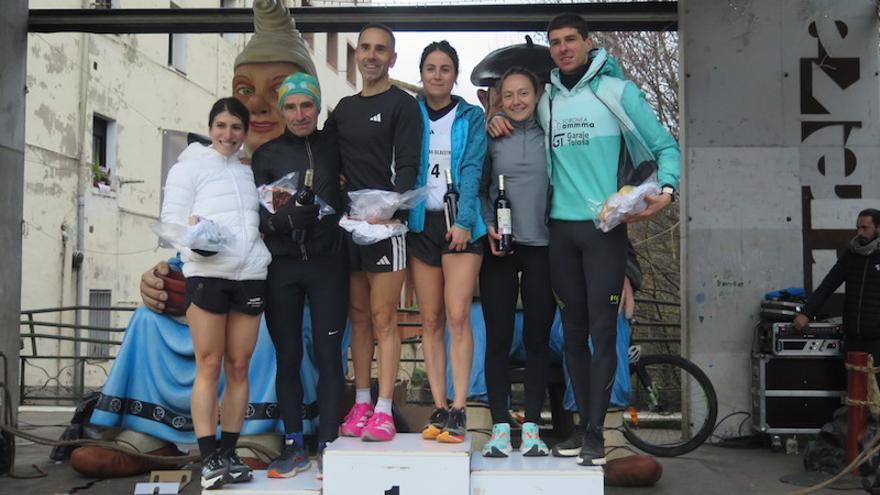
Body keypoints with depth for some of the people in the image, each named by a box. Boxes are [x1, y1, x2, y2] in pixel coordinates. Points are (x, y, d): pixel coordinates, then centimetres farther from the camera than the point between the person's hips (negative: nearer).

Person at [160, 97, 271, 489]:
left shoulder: (249, 172, 22)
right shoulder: (190, 166, 9)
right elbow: (171, 218, 2)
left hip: (250, 276, 4)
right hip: (207, 273, -4)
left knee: (238, 368, 3)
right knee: (209, 367, -5)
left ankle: (229, 453, 9)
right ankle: (209, 459, -3)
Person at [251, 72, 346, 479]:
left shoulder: (334, 146, 6)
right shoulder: (267, 155, 7)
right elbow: (260, 216, -1)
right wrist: (288, 217, -20)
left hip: (327, 263, -1)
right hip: (282, 267, 1)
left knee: (328, 355, -1)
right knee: (287, 358, 5)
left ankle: (327, 446, 6)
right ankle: (294, 446, 15)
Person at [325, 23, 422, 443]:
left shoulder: (402, 104, 1)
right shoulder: (344, 108, 18)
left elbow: (407, 167, -9)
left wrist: (393, 214, -23)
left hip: (385, 225, -6)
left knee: (383, 319, -5)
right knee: (358, 317, 9)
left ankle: (383, 411, -2)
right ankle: (361, 404, 16)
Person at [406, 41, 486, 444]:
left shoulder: (471, 117, 8)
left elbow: (472, 169, -3)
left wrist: (464, 221, -14)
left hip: (460, 223, -2)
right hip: (421, 223, 2)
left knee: (457, 316, -12)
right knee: (430, 321, 2)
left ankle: (458, 411, -9)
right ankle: (439, 409, 6)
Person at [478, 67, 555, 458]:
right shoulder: (492, 138, 7)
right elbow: (478, 190, 8)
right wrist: (488, 227, -6)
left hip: (542, 247, 0)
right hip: (499, 249, 0)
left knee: (537, 340, 4)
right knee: (498, 339, 1)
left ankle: (531, 426, 12)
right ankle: (499, 427, 8)